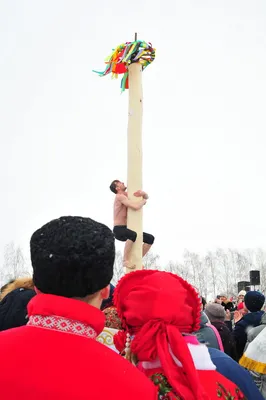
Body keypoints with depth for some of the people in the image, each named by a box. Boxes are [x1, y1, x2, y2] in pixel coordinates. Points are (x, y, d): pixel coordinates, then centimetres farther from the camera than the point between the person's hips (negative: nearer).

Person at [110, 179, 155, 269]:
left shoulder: (126, 195, 13)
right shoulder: (120, 196, -15)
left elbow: (147, 197, 17)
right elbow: (136, 207, -29)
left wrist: (142, 193, -7)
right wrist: (143, 201, -8)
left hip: (126, 230, 9)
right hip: (118, 230, -9)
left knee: (150, 238, 5)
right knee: (133, 235, -40)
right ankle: (126, 260, -27)